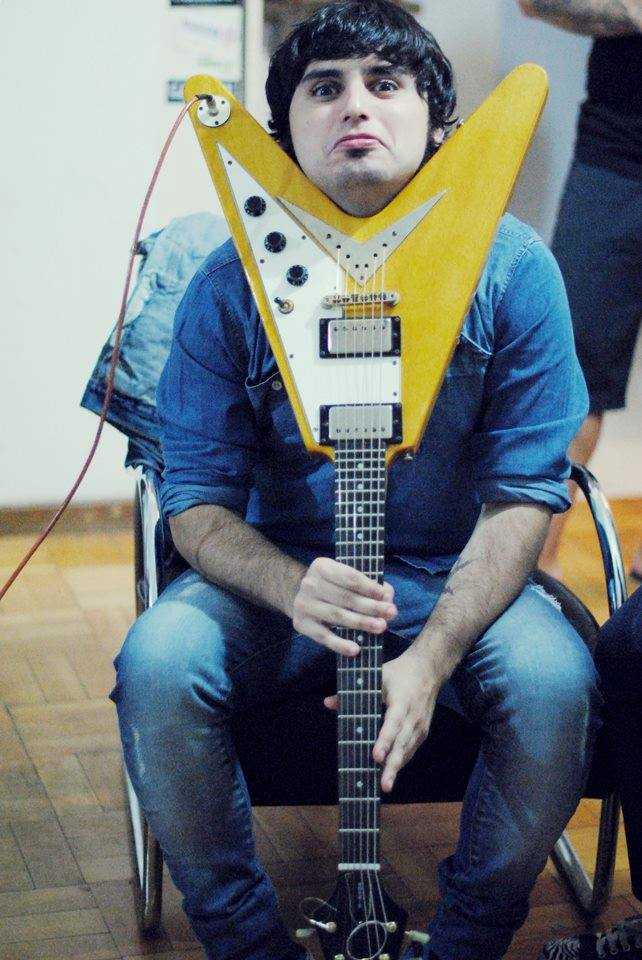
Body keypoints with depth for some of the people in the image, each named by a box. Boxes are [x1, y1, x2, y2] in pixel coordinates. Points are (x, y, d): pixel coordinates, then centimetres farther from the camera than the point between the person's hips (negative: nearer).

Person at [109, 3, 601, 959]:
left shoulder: (512, 269, -10)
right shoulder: (231, 287, -9)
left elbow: (525, 490, -10)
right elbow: (196, 502, -5)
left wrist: (432, 655, -25)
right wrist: (291, 589, -29)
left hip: (459, 576, 0)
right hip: (282, 570, 1)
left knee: (555, 682, -30)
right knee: (157, 664, -28)